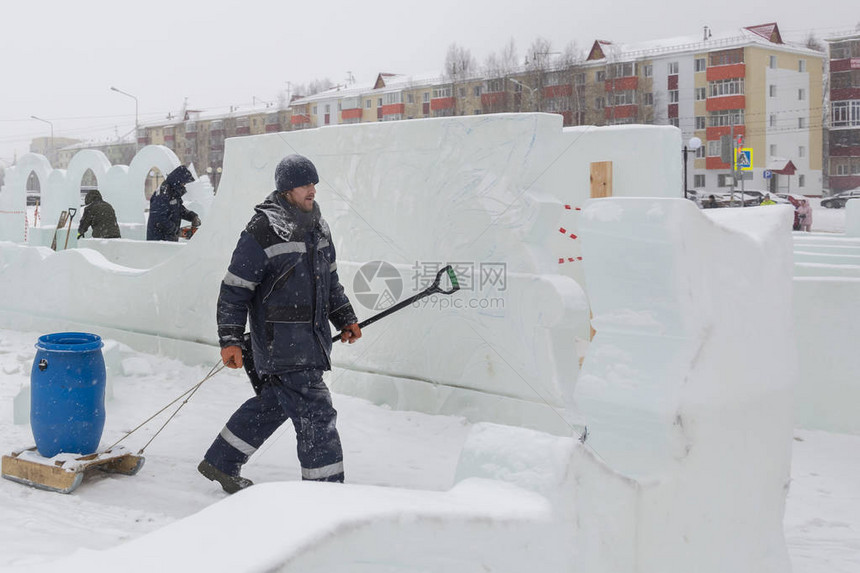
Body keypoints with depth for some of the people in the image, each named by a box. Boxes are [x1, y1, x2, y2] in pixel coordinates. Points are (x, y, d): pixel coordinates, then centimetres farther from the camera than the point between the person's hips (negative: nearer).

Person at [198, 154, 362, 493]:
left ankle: (221, 464, 35)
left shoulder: (317, 227, 11)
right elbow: (234, 289, -12)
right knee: (316, 414, -9)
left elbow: (330, 281, 24)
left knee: (272, 404, 18)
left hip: (312, 337, 9)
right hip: (281, 345, -9)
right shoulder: (262, 233, -15)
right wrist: (230, 340, -13)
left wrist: (345, 319, 22)